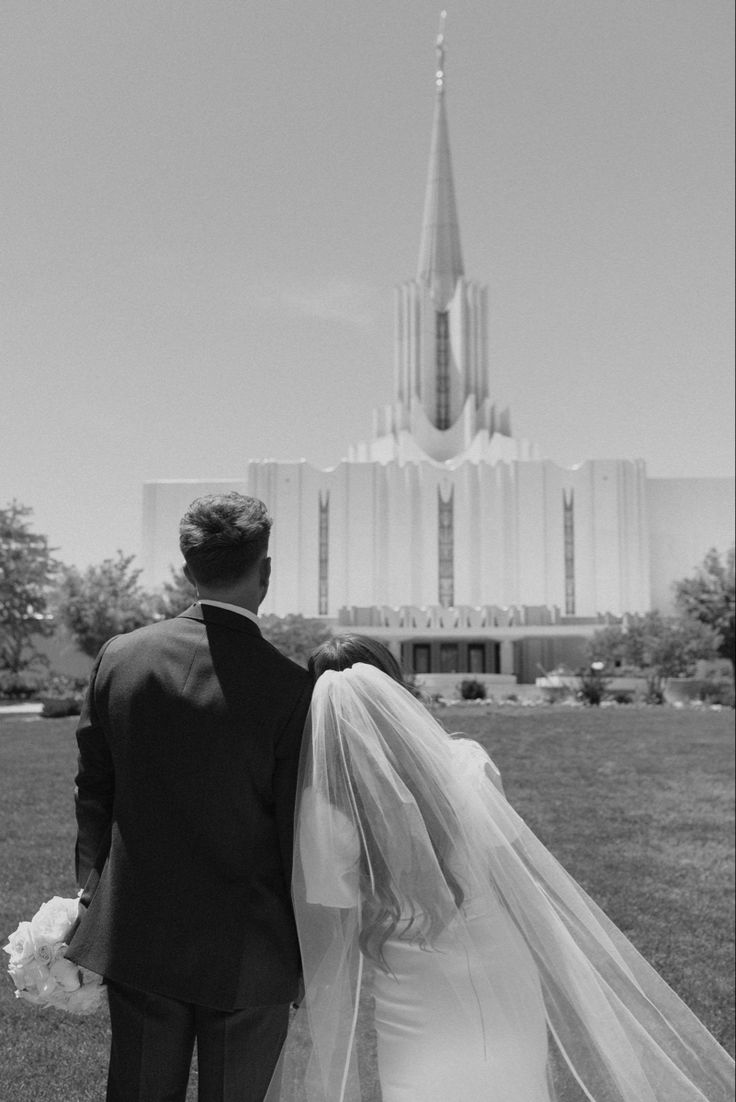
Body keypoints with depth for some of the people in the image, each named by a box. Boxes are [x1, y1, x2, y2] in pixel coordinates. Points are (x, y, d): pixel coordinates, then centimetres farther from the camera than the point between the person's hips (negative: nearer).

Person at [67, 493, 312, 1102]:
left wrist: (95, 900, 15)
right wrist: (309, 960, 2)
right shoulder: (292, 688, -19)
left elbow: (93, 795, 2)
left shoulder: (120, 656, -7)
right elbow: (300, 838, -12)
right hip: (247, 956, -3)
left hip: (136, 937, 4)